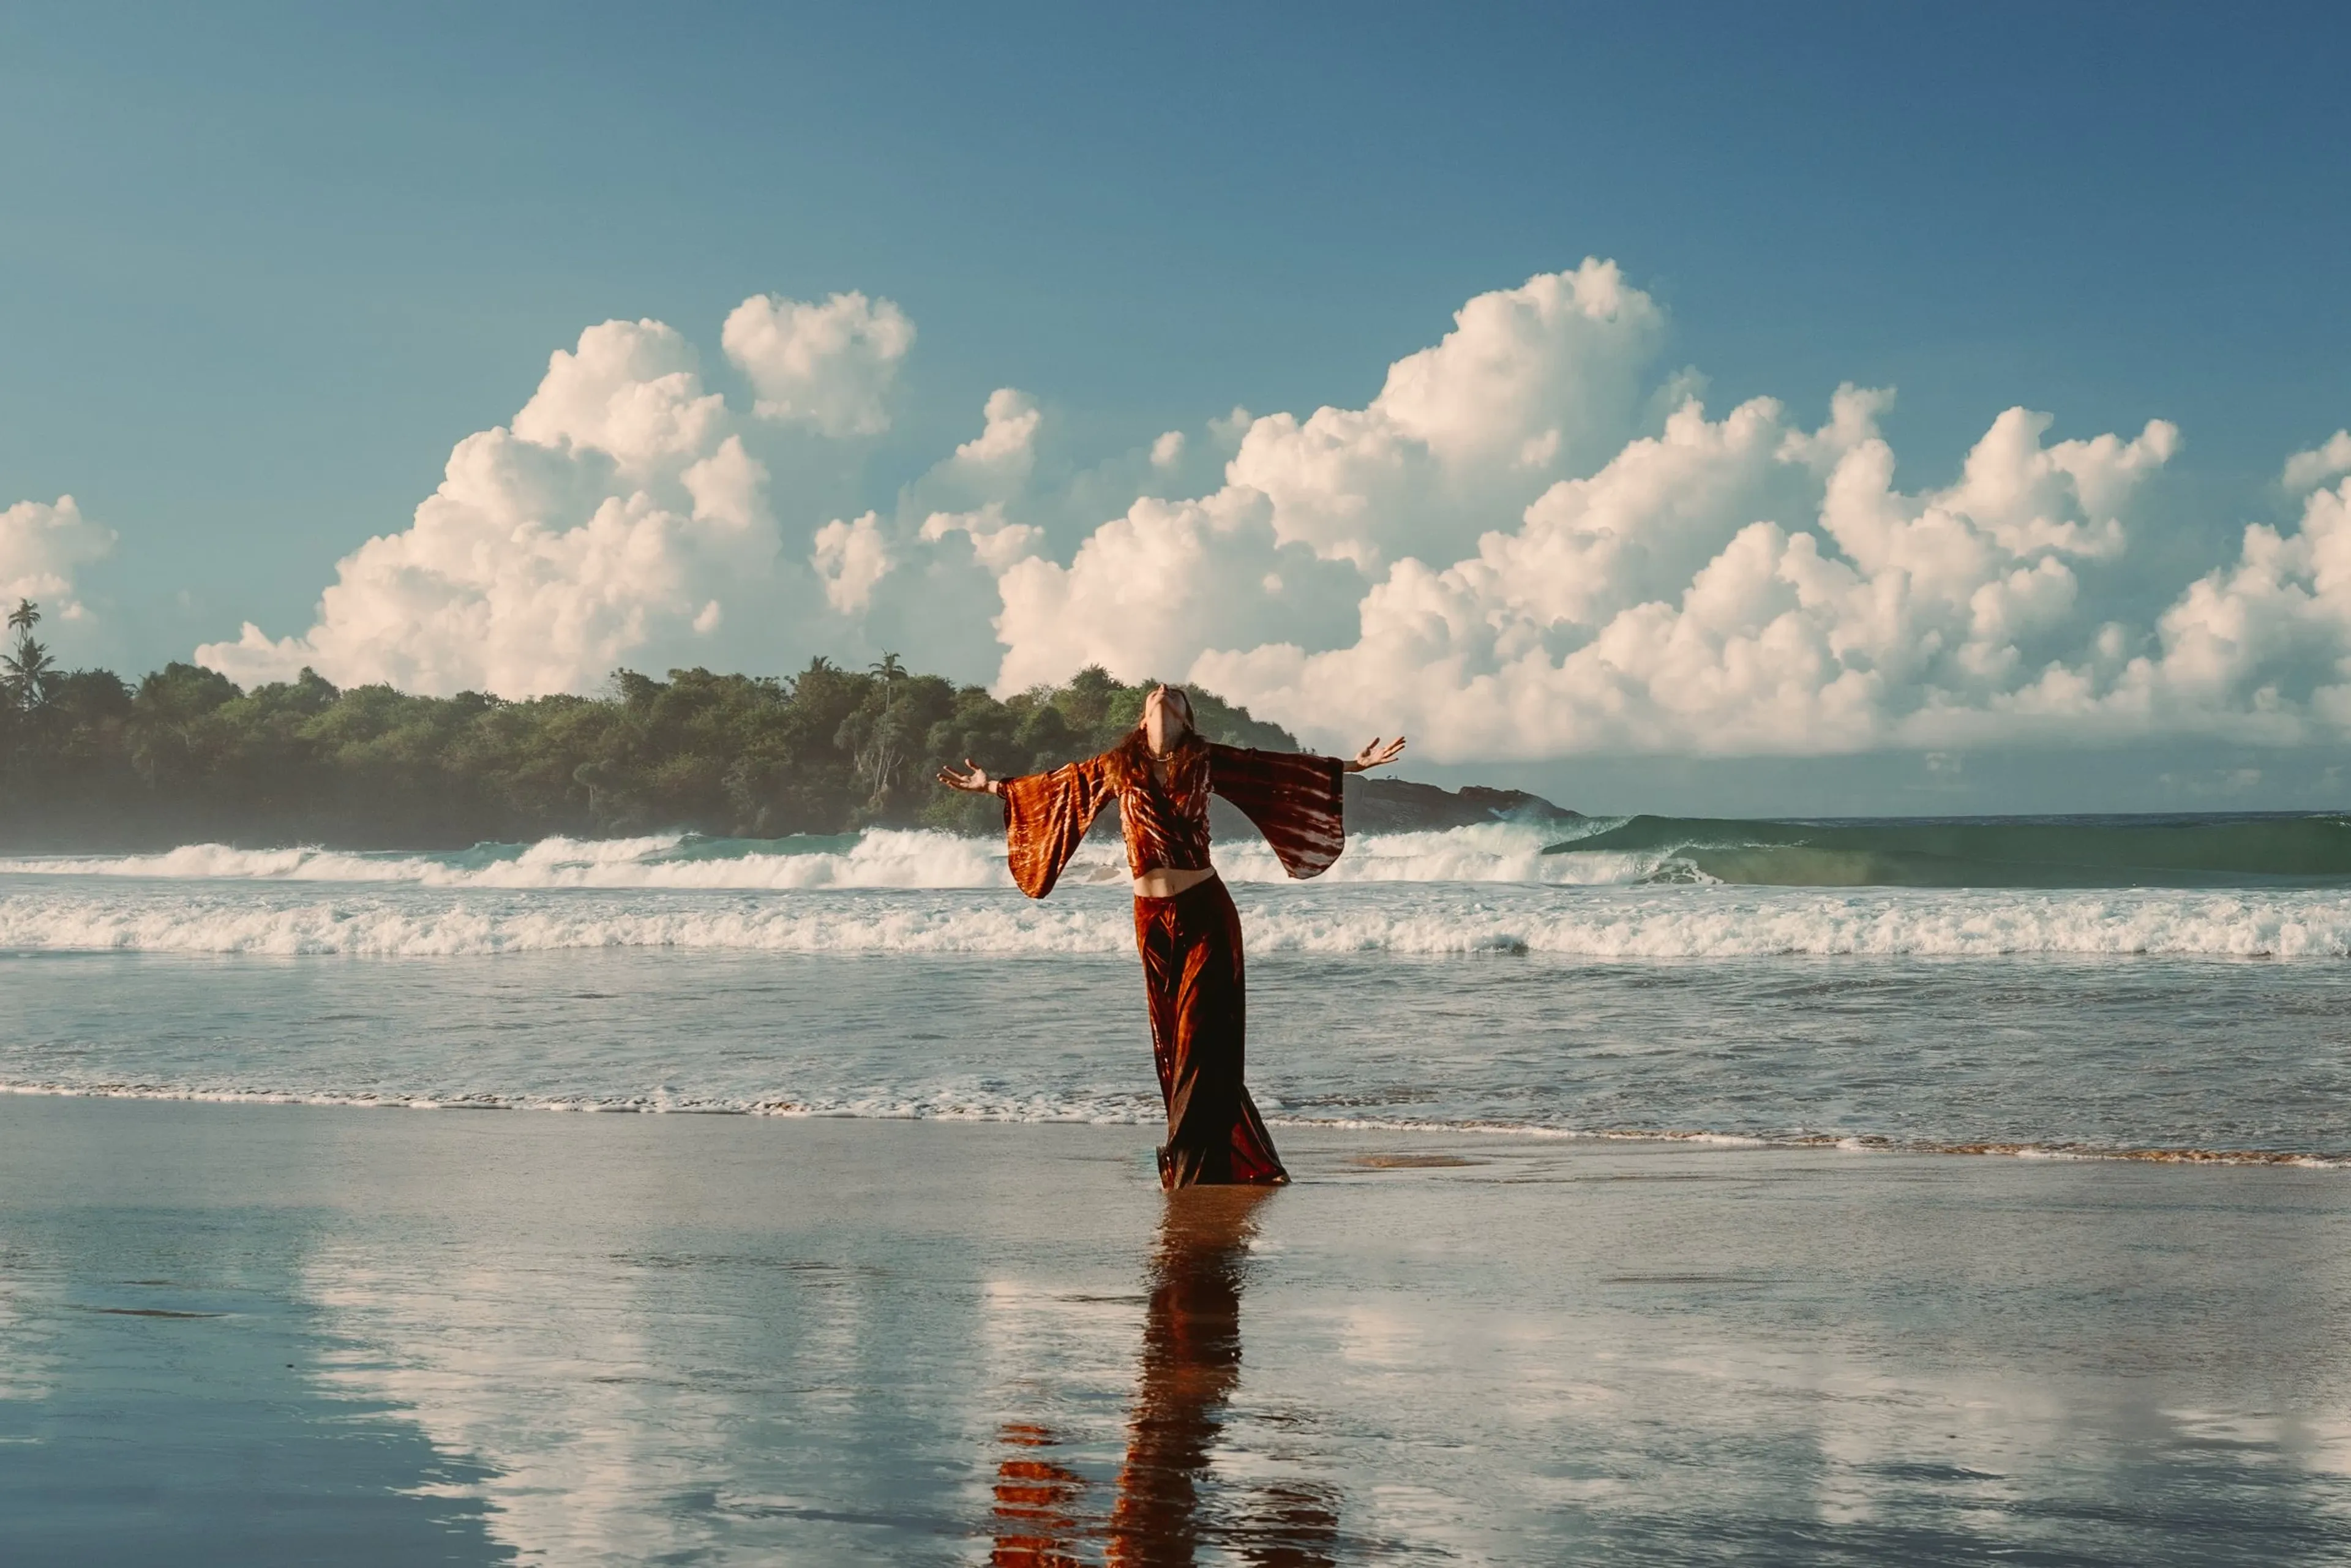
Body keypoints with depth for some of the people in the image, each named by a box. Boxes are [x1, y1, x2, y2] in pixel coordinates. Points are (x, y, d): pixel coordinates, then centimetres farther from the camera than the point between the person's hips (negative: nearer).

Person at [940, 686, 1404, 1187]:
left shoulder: (1205, 761, 4)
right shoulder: (1118, 766, 8)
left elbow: (1281, 768, 7)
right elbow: (1057, 785, 20)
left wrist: (1352, 766, 5)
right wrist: (993, 787, 24)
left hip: (1205, 911, -2)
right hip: (1153, 916, 2)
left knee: (1202, 1037, -8)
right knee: (1171, 1040, 4)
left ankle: (1194, 1168, -5)